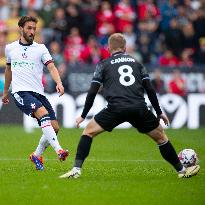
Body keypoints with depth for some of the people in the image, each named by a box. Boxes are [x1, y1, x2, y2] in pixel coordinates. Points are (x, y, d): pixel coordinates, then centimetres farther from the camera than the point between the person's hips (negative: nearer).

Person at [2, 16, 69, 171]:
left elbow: (51, 67, -6)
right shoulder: (10, 48, 12)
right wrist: (5, 91, 34)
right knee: (43, 113, -29)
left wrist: (59, 83, -25)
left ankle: (37, 155, 19)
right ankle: (58, 150, -38)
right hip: (20, 92, -2)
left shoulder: (40, 48, 7)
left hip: (38, 93, 2)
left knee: (55, 127, -5)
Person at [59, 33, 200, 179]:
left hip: (116, 109, -2)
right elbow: (150, 90, 16)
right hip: (139, 108, 2)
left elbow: (92, 92, 10)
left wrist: (83, 115, 18)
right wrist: (159, 112, 24)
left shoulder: (103, 65, 16)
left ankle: (76, 169, 1)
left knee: (88, 131, 13)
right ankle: (181, 170, 24)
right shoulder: (136, 63, 22)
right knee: (160, 136, 20)